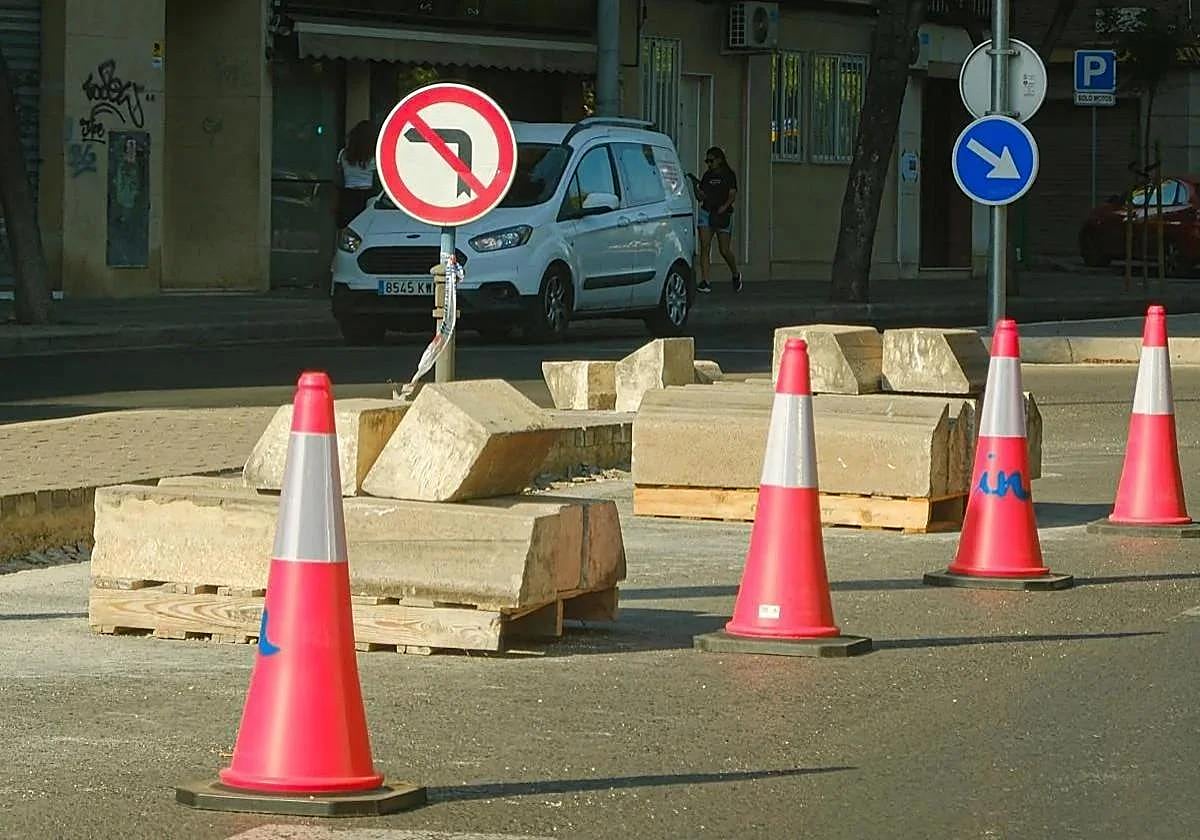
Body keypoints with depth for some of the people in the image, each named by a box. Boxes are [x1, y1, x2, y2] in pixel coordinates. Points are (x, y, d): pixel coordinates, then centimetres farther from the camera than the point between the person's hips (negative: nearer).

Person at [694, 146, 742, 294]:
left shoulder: (728, 175, -1)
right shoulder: (707, 176, 14)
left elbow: (733, 195, -9)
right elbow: (701, 197, 16)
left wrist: (724, 207, -24)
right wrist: (697, 189, -5)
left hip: (723, 215, -4)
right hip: (705, 213, 4)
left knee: (724, 250, -1)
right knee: (705, 247, -8)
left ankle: (736, 275, 26)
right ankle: (704, 282, -12)